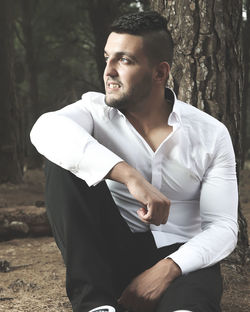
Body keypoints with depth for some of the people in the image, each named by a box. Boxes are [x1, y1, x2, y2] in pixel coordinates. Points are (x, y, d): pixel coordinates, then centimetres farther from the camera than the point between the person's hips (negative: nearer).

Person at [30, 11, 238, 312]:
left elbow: (223, 228, -6)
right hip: (111, 252, 5)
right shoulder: (96, 109, -2)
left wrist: (167, 269, -25)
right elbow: (46, 130, -27)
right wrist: (130, 176, -39)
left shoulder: (211, 135, -2)